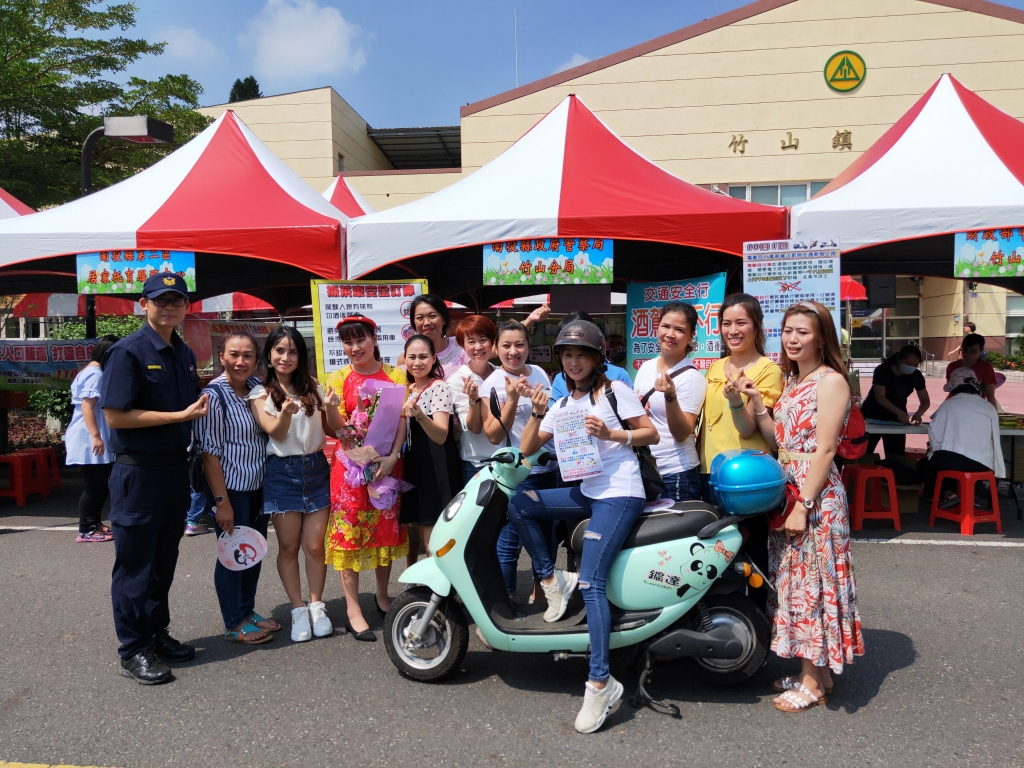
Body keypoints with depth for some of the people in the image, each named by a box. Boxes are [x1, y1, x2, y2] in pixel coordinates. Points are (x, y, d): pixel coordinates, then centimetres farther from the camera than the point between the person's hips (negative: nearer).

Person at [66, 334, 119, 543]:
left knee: (101, 484, 15)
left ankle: (95, 523, 23)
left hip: (93, 439, 11)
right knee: (94, 486, -5)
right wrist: (95, 436, -27)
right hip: (90, 440, -11)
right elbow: (86, 406, -23)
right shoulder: (95, 374, -14)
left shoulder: (91, 372, 18)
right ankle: (85, 531, 3)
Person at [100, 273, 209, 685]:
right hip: (138, 470, -7)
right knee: (135, 562, 3)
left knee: (164, 558, 16)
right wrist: (181, 415, -19)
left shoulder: (185, 354, 11)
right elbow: (116, 416, -18)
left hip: (176, 466, 7)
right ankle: (133, 651, 15)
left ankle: (156, 634, 30)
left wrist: (200, 408, 4)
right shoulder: (128, 352, -12)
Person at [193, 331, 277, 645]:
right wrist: (221, 500, -17)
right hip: (231, 488, -7)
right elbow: (210, 452, -16)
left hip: (258, 486, 7)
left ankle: (248, 610, 32)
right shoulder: (214, 395, -15)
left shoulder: (256, 386, 5)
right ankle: (234, 624, 20)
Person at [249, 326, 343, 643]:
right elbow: (275, 432, -12)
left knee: (314, 545, 2)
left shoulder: (313, 387, 6)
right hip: (282, 473, -1)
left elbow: (334, 429, 6)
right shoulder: (261, 393, 1)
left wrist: (331, 409, -16)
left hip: (316, 468, 1)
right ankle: (298, 610, 15)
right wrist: (285, 412, -33)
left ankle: (316, 606, 17)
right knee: (288, 547, 4)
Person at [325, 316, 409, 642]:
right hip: (350, 464, -1)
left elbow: (401, 420, -3)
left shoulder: (395, 376, 3)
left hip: (387, 464, 2)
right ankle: (352, 609, 6)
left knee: (387, 528, 11)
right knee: (348, 532, -2)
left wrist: (391, 457, -16)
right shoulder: (338, 378, 3)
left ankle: (382, 596, 28)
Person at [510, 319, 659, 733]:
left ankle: (601, 682, -11)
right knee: (518, 504, -9)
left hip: (619, 493, -6)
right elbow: (526, 450, 10)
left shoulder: (615, 390, 0)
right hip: (585, 491, 7)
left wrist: (610, 434, -15)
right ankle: (551, 578, 4)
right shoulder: (561, 404, 15)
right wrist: (538, 414, -6)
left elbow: (652, 434, -1)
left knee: (591, 583, -16)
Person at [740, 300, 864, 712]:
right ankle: (811, 670, 26)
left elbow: (824, 450, -17)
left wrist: (803, 504, -20)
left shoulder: (830, 381, -11)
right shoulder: (791, 380, 14)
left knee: (812, 581, 0)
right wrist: (757, 404, -3)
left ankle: (814, 682, 12)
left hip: (816, 495, -8)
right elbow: (779, 443, 9)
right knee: (794, 580, 14)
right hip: (786, 491, 8)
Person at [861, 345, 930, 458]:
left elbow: (925, 401, -5)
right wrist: (900, 412, -40)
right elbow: (880, 398, -26)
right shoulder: (882, 371, -19)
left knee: (896, 456, -1)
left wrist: (918, 413, -27)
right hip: (873, 416, -3)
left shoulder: (916, 375, -7)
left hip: (896, 419, 3)